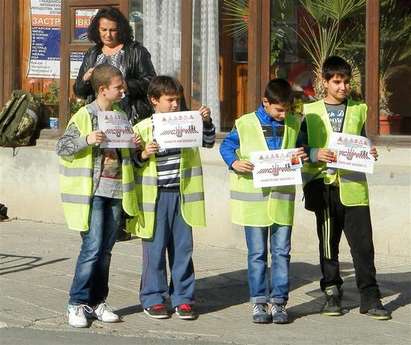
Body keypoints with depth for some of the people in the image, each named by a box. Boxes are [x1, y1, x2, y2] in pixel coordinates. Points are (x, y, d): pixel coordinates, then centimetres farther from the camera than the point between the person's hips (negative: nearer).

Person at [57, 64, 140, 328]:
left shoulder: (120, 115, 13)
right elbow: (62, 148, -7)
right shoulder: (84, 116, -6)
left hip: (116, 191, 6)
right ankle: (77, 303, -1)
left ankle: (97, 302, 16)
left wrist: (134, 146, 2)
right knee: (92, 247, -10)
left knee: (105, 249, 9)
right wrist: (87, 140, -22)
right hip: (92, 191, -6)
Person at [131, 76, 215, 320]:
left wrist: (206, 121, -6)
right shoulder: (143, 128, -3)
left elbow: (209, 142, 9)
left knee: (183, 247, 7)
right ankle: (153, 299, 13)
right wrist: (144, 155, -18)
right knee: (155, 248, 2)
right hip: (155, 196, -3)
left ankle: (183, 298, 16)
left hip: (182, 194, 3)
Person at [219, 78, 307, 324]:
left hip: (283, 198, 2)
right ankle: (259, 302, 11)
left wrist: (303, 155, -4)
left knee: (282, 252, 4)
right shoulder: (246, 124, -3)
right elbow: (226, 146, 6)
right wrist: (234, 162, -13)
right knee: (257, 253, 4)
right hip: (254, 197, -2)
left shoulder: (294, 124, 6)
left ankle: (279, 301, 11)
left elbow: (301, 146, 19)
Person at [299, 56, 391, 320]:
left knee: (363, 243, -3)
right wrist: (315, 153, -13)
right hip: (324, 186, 0)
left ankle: (370, 298, 2)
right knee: (328, 243, 8)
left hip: (353, 186, 0)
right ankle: (332, 293, 20)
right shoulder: (311, 112, 6)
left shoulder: (358, 110, 11)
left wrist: (369, 154, -1)